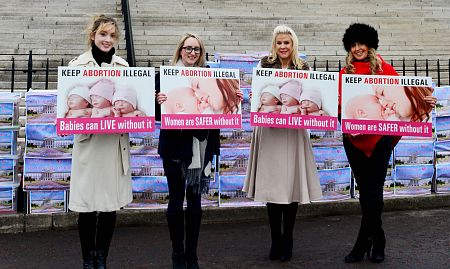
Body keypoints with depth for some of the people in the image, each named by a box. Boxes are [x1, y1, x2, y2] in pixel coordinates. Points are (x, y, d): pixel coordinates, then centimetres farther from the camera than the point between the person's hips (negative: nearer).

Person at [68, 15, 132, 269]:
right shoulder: (78, 64, -2)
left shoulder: (123, 65, 8)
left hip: (117, 141, 3)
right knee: (88, 204, 1)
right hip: (89, 141, -3)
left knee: (111, 203, 7)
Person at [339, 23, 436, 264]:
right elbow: (339, 102, -1)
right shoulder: (345, 73, 7)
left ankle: (362, 244, 9)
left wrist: (425, 101, -21)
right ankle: (377, 242, 24)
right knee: (366, 190, 10)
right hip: (354, 138, 3)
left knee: (372, 190, -1)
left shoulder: (383, 68, 2)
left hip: (380, 137, -2)